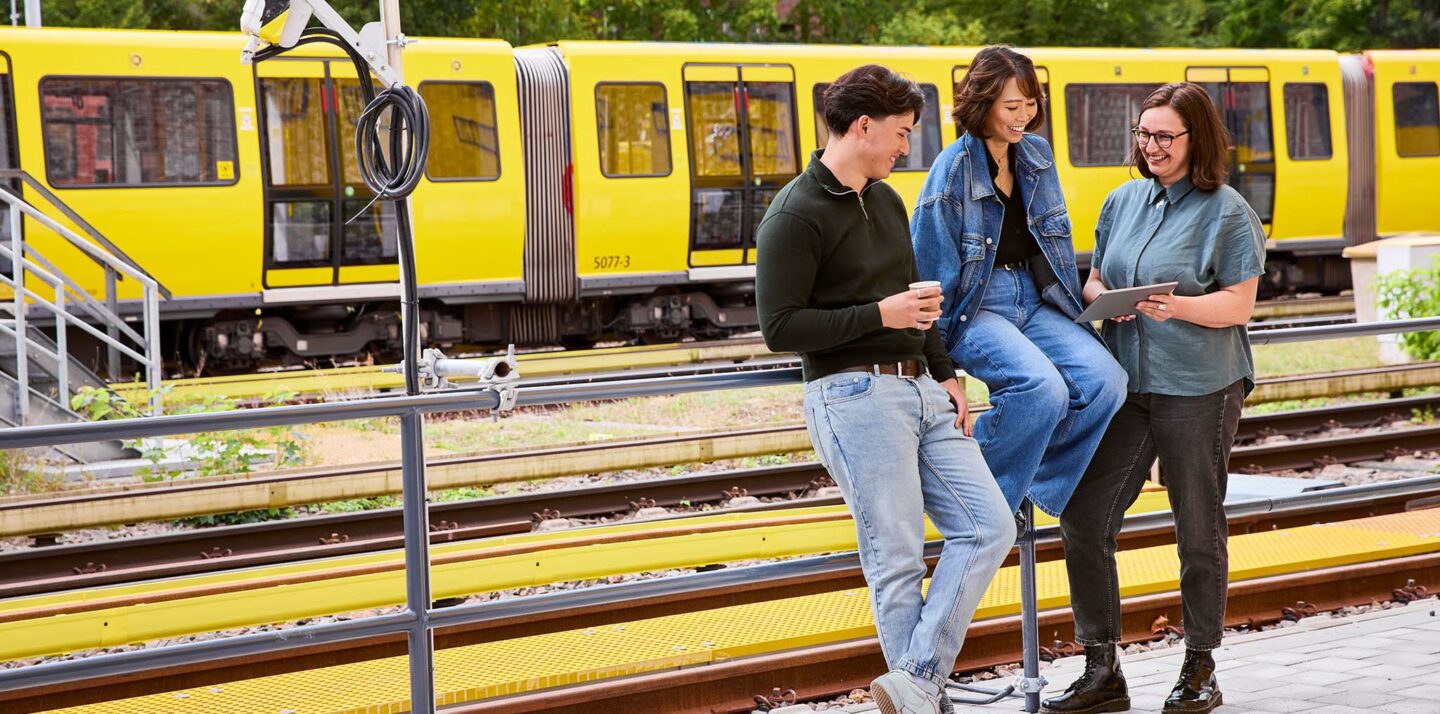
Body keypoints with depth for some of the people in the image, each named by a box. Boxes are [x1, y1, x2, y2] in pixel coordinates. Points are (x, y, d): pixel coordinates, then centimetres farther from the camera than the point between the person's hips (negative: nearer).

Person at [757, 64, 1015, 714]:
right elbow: (780, 328, -15)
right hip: (854, 396, -8)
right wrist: (878, 315, -16)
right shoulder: (796, 215, -10)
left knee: (987, 526, -2)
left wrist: (945, 375, 14)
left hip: (920, 391, 8)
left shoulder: (887, 201, 16)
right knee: (896, 562, -5)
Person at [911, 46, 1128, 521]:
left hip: (1036, 301, 6)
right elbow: (931, 266, -9)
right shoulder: (954, 169, -12)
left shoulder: (1037, 155, 7)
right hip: (976, 306, -6)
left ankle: (1032, 479, -2)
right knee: (1043, 387, -31)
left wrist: (1075, 310, 12)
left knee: (1105, 379, -18)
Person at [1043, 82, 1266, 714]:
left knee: (1198, 530, 5)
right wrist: (1103, 299, -5)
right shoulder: (1123, 201, 13)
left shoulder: (1227, 211, -4)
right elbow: (1094, 281, 18)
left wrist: (1177, 307, -25)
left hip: (1199, 388, -5)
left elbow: (1238, 306, -8)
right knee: (1082, 519, -2)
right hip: (1125, 383, 5)